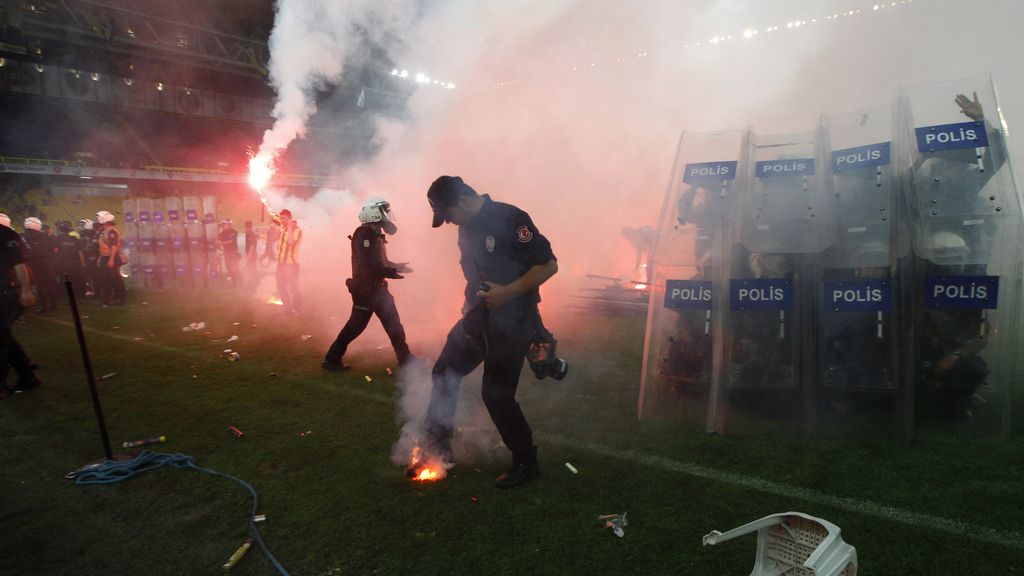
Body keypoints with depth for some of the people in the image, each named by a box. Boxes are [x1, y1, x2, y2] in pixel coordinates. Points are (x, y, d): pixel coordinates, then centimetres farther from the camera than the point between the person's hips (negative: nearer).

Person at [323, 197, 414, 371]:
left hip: (376, 288, 10)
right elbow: (368, 266, -25)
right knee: (356, 325, -3)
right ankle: (332, 359, 10)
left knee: (393, 323, 12)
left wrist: (396, 266, 6)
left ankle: (405, 359, 20)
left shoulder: (375, 235, 13)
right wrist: (394, 271, -21)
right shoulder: (364, 235, -18)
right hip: (365, 288, -10)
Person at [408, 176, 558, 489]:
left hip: (511, 320, -8)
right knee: (444, 373, 10)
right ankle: (438, 447, 26)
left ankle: (526, 462, 16)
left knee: (496, 393, -4)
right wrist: (470, 300, 15)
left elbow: (548, 265, -19)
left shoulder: (510, 219, -18)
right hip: (479, 315, 8)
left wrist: (507, 293, -23)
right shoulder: (467, 227, 8)